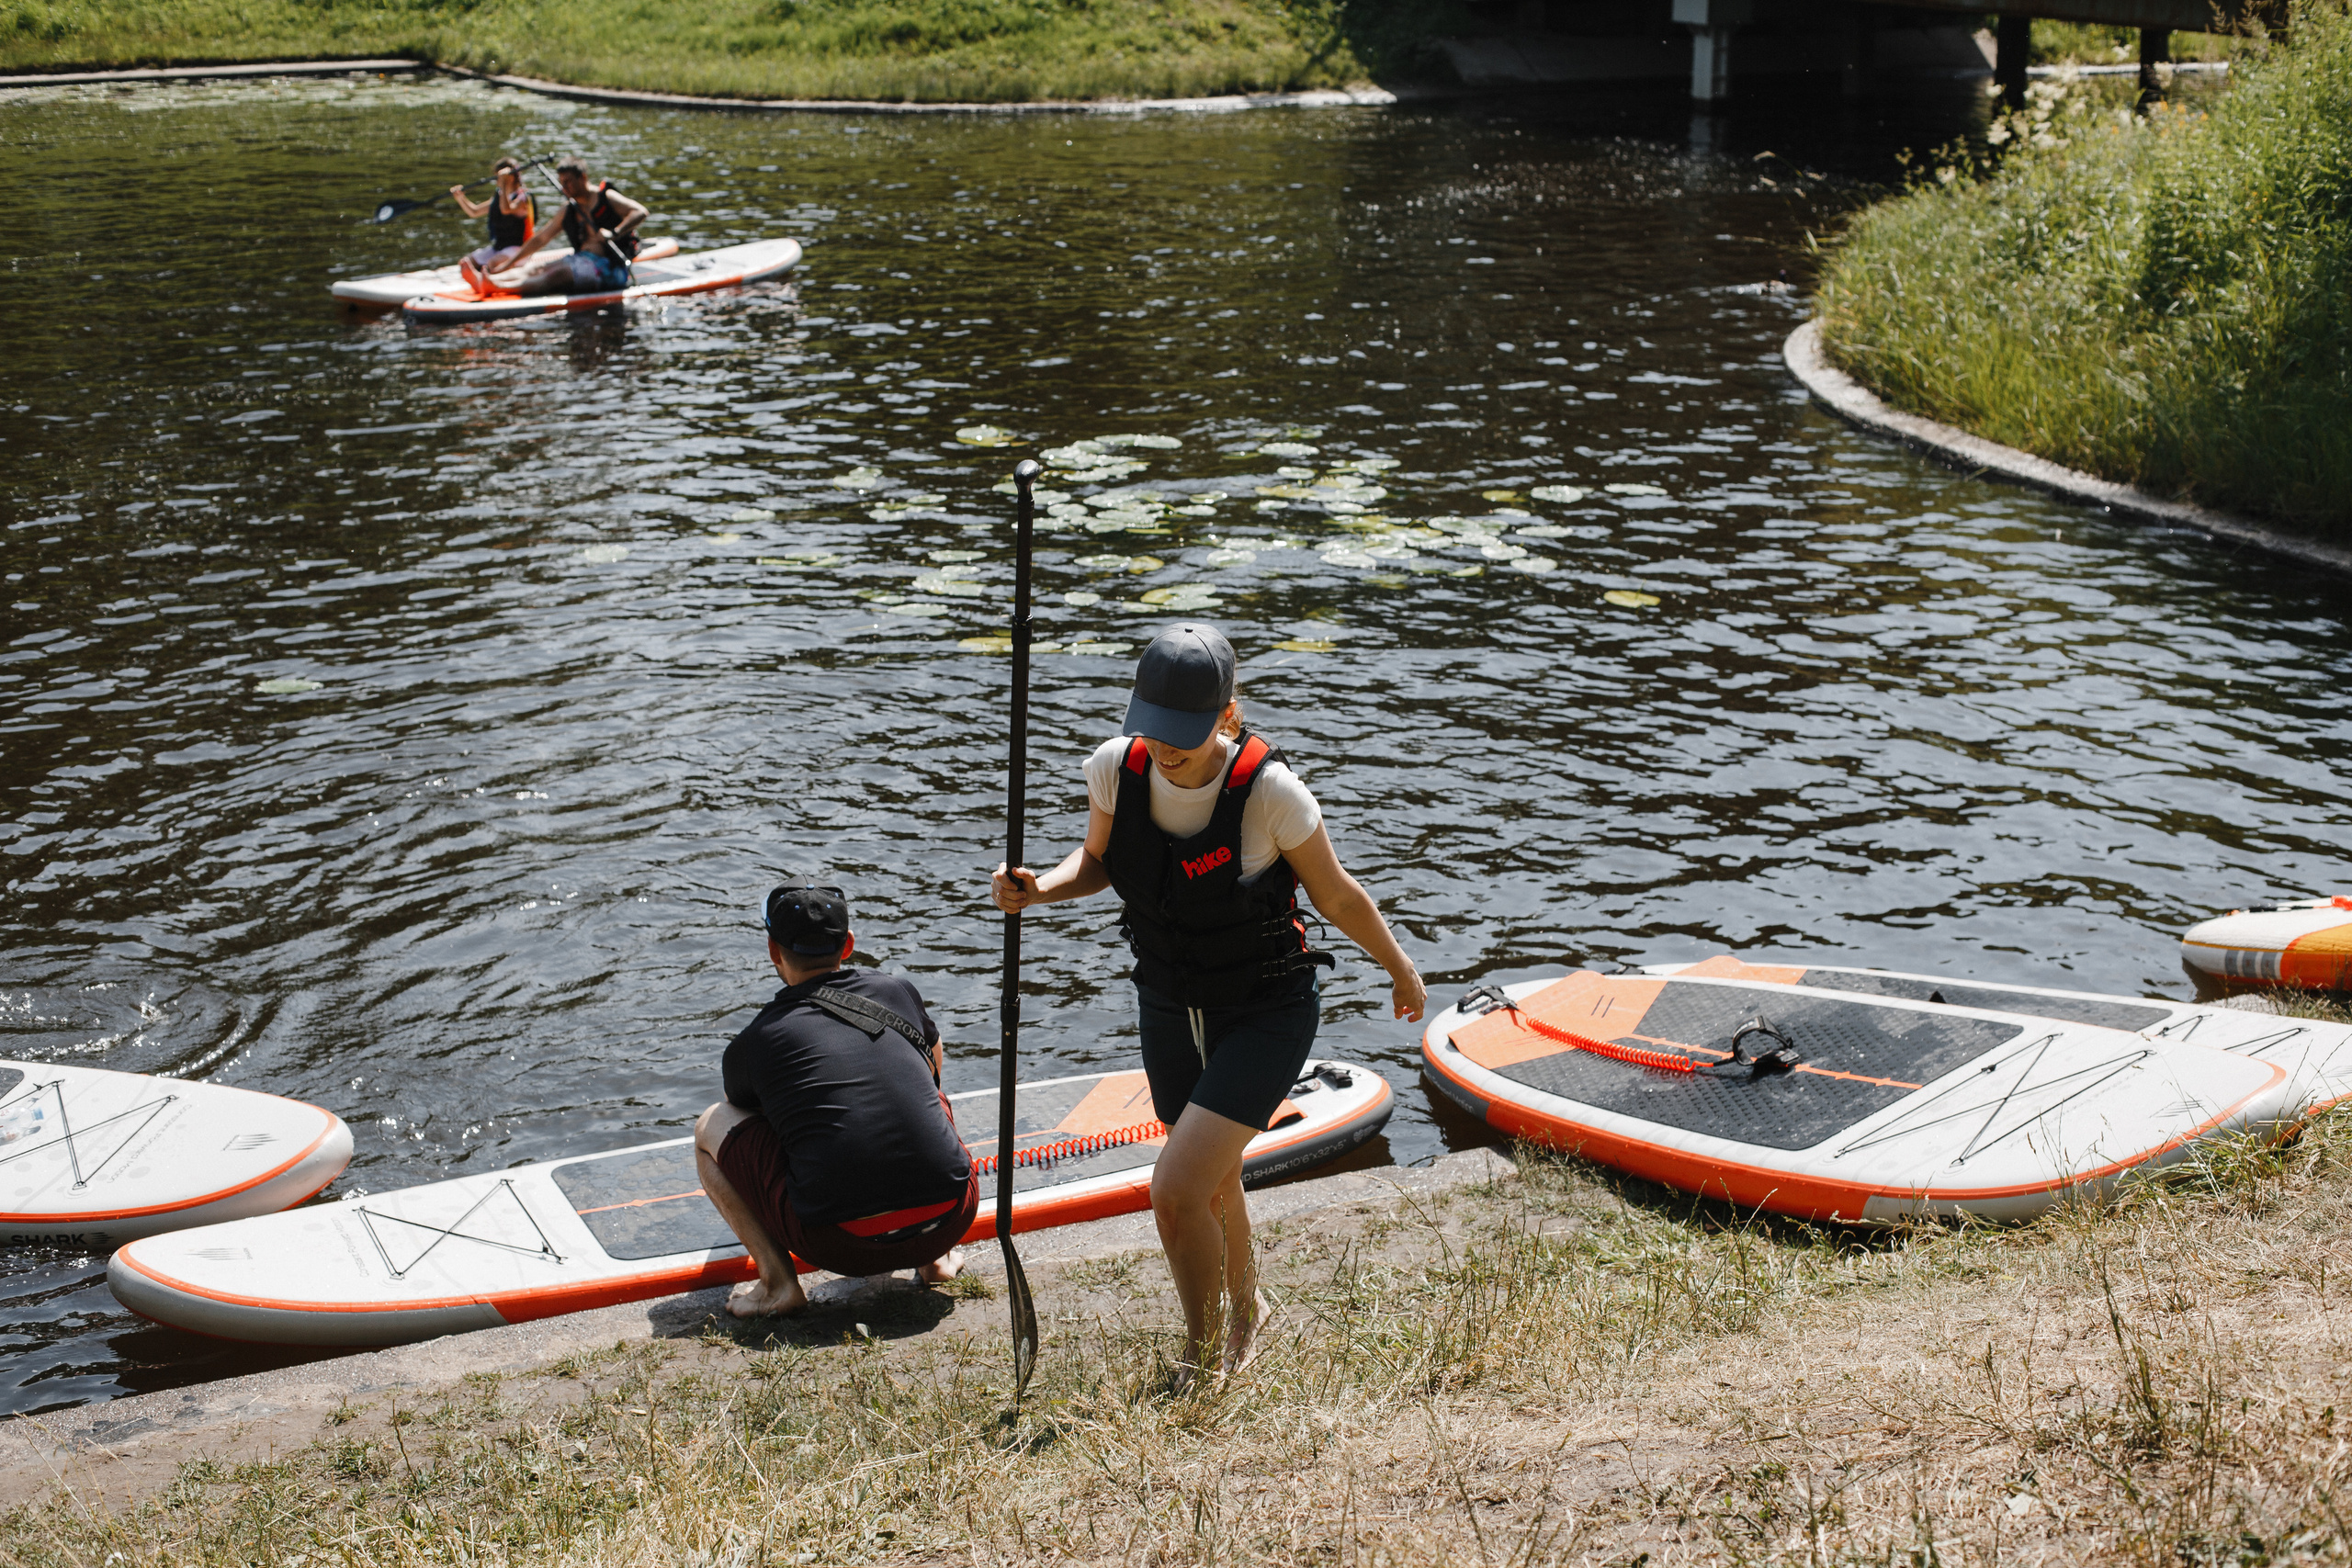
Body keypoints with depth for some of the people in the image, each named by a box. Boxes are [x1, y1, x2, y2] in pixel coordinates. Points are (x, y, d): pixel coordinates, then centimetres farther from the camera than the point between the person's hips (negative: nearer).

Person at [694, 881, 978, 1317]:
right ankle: (936, 1260, 21)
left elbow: (741, 1120, 30)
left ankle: (778, 1281, 3)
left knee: (711, 1127, 17)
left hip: (844, 1245, -3)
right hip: (951, 1222, 3)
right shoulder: (899, 992, 13)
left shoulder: (752, 1044, 6)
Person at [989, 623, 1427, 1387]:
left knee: (1176, 1191, -18)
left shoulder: (1269, 790, -29)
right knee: (1214, 1185, 25)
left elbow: (1338, 897, -12)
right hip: (1170, 1009, 5)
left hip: (1268, 1015, -5)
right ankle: (1246, 1312, 55)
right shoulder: (1115, 768, -17)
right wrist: (1037, 888, -17)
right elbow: (1098, 861, 3)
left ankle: (1202, 1364, 8)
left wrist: (1402, 972, 4)